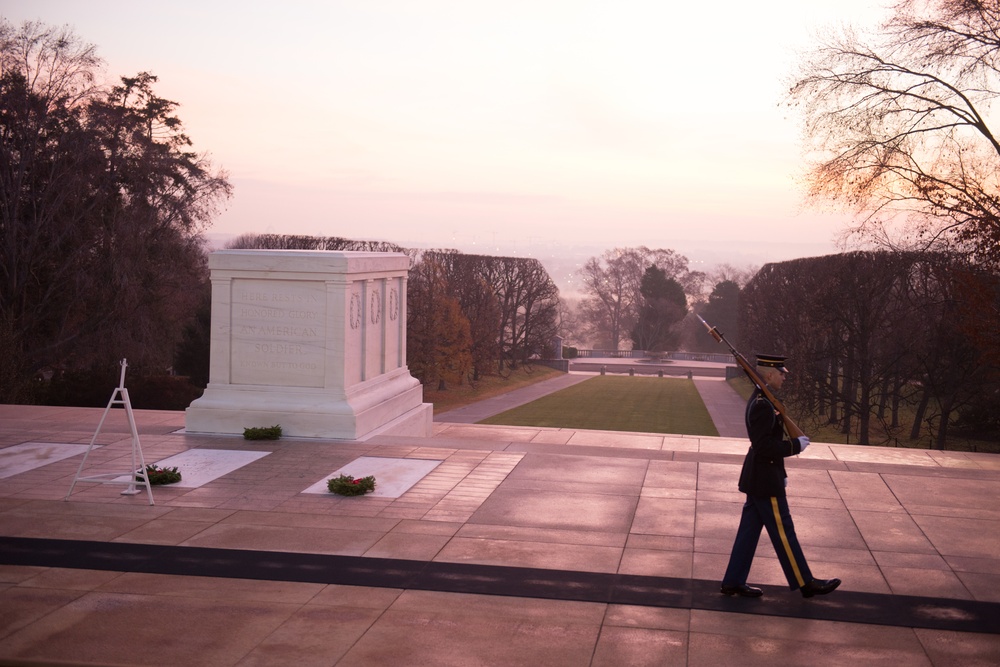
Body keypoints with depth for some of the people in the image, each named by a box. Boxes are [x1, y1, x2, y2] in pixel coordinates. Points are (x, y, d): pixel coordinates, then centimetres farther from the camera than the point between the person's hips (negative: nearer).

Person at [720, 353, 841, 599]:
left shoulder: (759, 401, 11)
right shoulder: (763, 405, -22)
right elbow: (763, 445, -27)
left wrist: (780, 474, 21)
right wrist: (796, 445, -18)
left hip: (758, 478, 10)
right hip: (765, 480, -10)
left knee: (749, 530, 12)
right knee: (782, 531, 1)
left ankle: (733, 582, 17)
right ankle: (805, 583, 12)